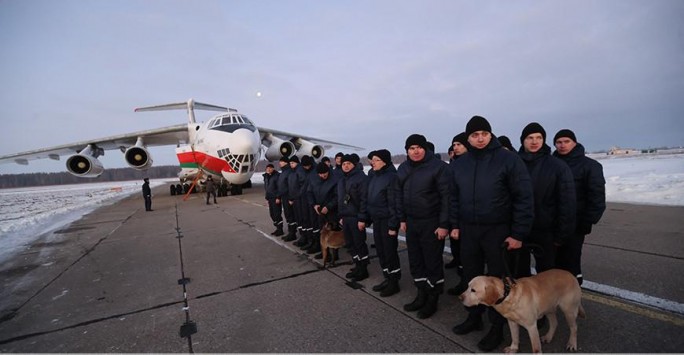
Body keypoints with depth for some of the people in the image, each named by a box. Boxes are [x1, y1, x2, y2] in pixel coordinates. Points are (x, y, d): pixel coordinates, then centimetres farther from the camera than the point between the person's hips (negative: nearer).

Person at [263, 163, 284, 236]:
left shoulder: (277, 176, -12)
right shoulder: (266, 176, 13)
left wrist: (278, 197, -20)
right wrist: (267, 197, 15)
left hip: (276, 198, -9)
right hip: (270, 198, 9)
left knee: (277, 214, -5)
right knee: (272, 214, 13)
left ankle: (280, 230, 5)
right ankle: (278, 228, 25)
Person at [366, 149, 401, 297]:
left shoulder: (391, 177, -15)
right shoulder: (373, 176, 9)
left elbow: (393, 203, -18)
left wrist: (392, 225, -18)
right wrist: (367, 217, 10)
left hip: (387, 220, -8)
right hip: (376, 219, 8)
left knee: (390, 251, 2)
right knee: (380, 251, 14)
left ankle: (394, 282, 18)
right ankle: (387, 278, 29)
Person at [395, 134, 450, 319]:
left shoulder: (438, 166, -12)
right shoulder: (403, 169, 7)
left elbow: (446, 196, -15)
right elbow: (399, 194, 13)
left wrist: (444, 224, -17)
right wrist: (402, 219, 10)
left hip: (432, 223, -6)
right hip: (411, 222, 6)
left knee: (433, 261, 5)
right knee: (415, 260, 14)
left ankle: (433, 299, 22)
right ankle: (421, 295, 31)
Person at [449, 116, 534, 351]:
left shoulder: (508, 159, -10)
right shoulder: (460, 164, 4)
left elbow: (523, 198, -11)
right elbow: (454, 197, 11)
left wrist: (518, 233, -13)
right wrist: (455, 224, 7)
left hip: (498, 230, -4)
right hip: (468, 230, 5)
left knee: (497, 279, 8)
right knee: (471, 276, 15)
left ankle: (497, 327, 25)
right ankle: (474, 317, 34)